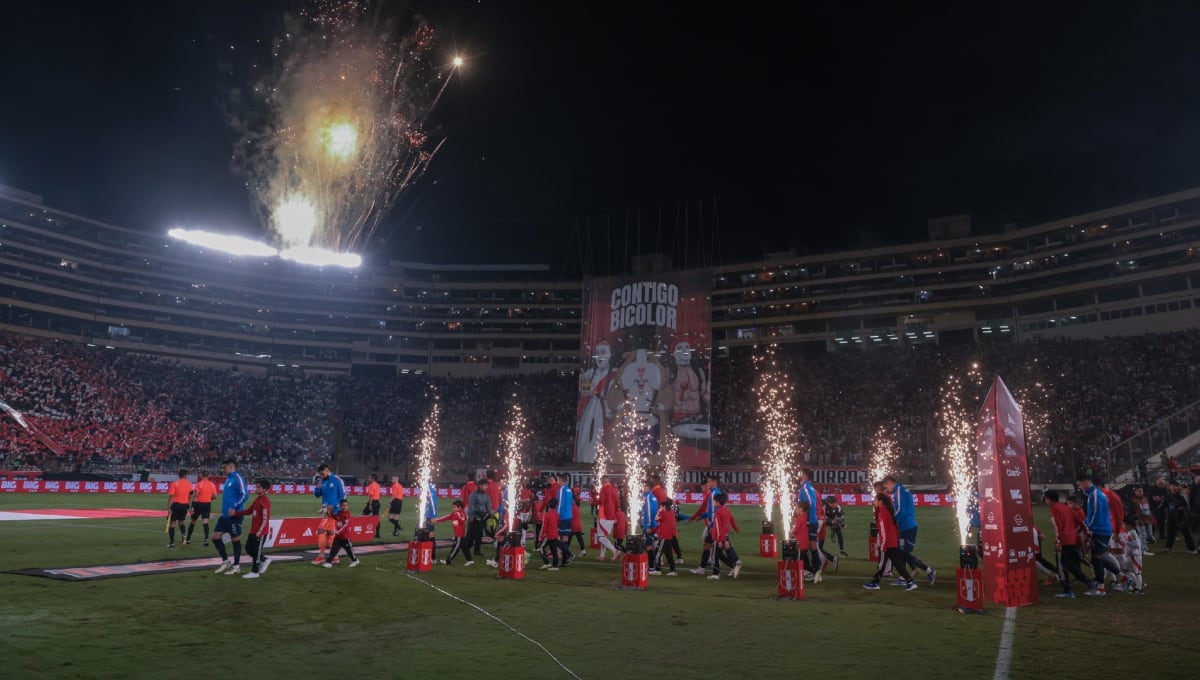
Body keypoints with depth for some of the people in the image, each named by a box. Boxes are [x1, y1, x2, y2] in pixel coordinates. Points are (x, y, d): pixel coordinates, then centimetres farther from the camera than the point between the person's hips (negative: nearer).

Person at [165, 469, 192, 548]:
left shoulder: (174, 483, -5)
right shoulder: (189, 484, 5)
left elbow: (170, 495, -12)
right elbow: (190, 496, 10)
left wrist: (168, 507, -13)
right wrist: (188, 505, 20)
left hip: (176, 504, -3)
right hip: (184, 505, 3)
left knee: (172, 523, 4)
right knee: (181, 522, 20)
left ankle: (171, 542, 3)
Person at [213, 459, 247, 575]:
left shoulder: (237, 478, -13)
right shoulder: (228, 479, 14)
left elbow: (244, 495, -21)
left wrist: (234, 508, -26)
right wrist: (225, 509, 21)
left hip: (234, 515, -9)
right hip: (225, 515, 9)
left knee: (235, 539, 0)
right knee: (216, 537, 8)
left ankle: (236, 566, 10)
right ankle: (226, 561, 19)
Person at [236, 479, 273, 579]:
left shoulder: (265, 502, -19)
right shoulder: (258, 499, 10)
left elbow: (265, 519, -21)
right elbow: (249, 511, 19)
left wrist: (259, 532, -21)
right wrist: (236, 513, 9)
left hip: (260, 532, -9)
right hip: (253, 531, 9)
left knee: (257, 551, 0)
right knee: (248, 548, 14)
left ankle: (254, 572, 11)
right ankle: (264, 560, 28)